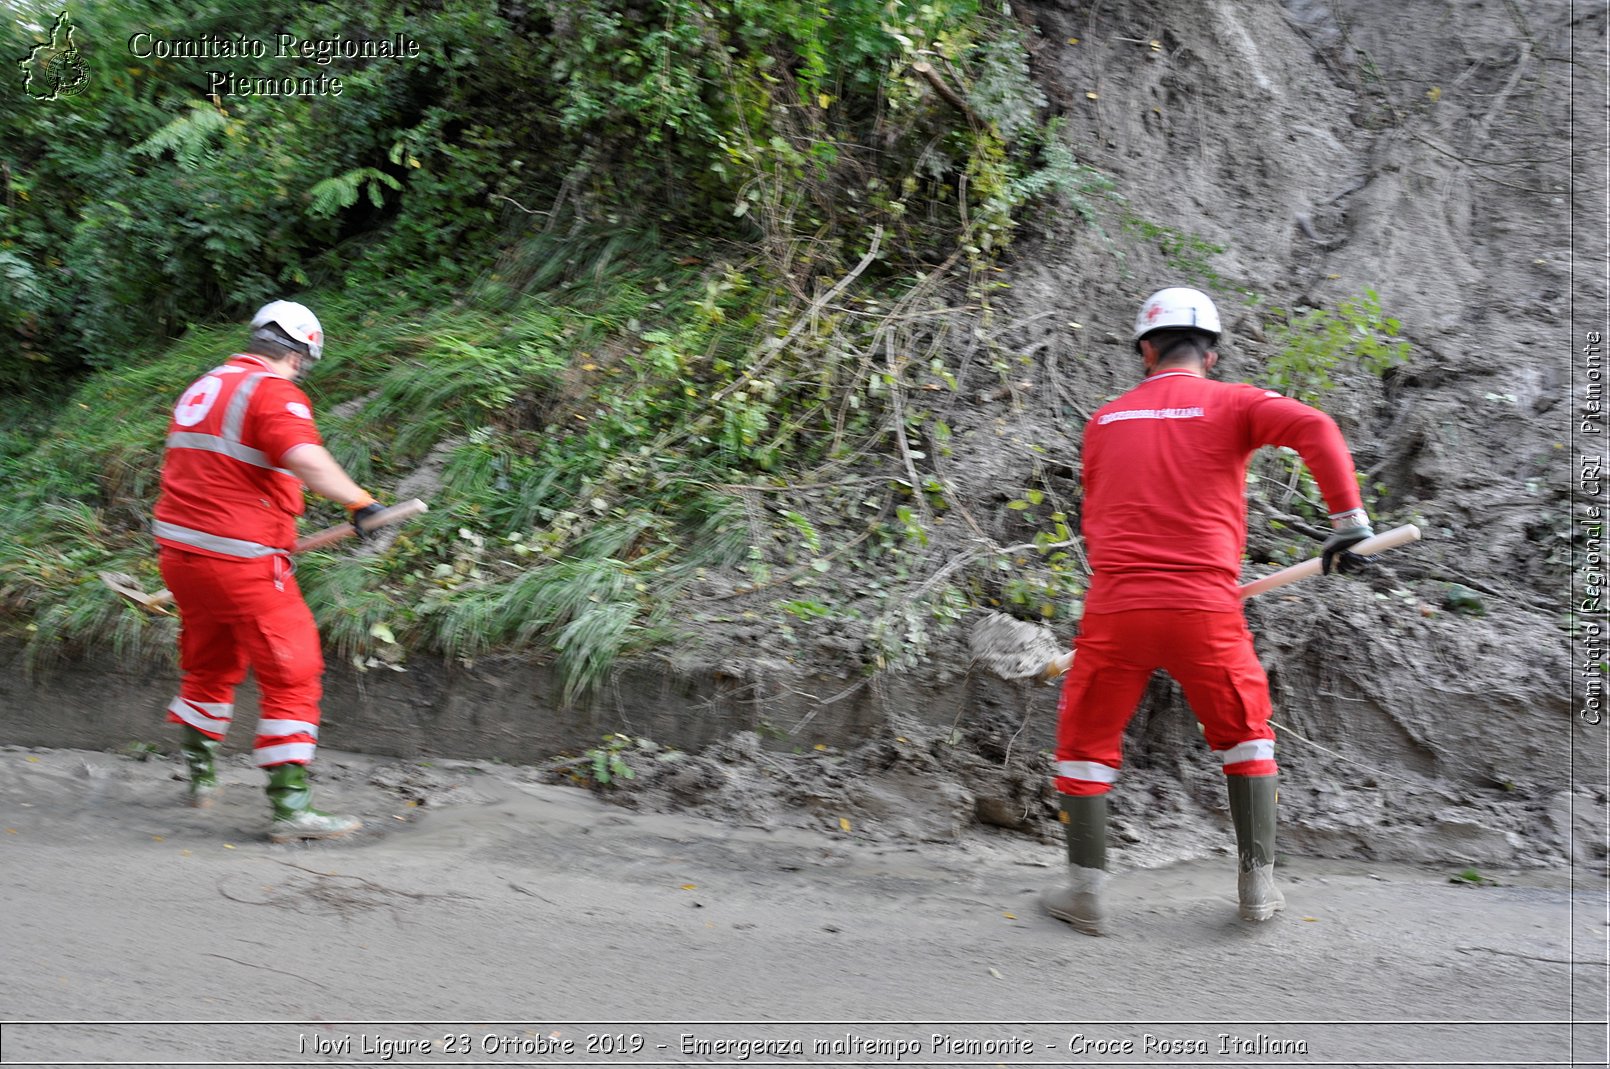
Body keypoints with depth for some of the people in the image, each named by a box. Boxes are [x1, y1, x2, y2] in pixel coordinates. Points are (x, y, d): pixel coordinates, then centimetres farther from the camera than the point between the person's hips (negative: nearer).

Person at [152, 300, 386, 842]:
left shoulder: (200, 389, 16)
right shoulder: (275, 392, -11)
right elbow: (304, 458, -31)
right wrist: (359, 502, -35)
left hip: (178, 551, 9)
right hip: (242, 560, -9)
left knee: (210, 664, 25)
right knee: (292, 674, -3)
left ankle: (200, 775, 39)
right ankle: (289, 807, -5)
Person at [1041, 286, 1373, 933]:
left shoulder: (1104, 420, 14)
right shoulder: (1232, 403, 6)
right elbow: (1314, 428, -12)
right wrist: (1349, 520, -9)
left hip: (1114, 607, 1)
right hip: (1205, 608, -1)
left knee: (1085, 739, 16)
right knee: (1245, 733, 21)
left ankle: (1085, 891, 12)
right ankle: (1259, 886, 22)